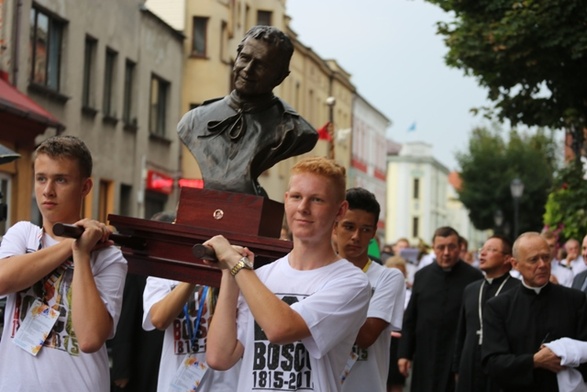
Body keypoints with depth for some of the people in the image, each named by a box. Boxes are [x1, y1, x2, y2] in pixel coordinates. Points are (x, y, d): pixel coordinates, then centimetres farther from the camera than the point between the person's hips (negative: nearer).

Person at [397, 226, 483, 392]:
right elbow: (410, 319, 11)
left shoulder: (474, 277, -3)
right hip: (425, 357, 3)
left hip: (460, 358, -3)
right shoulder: (422, 276, 8)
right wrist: (404, 353, 6)